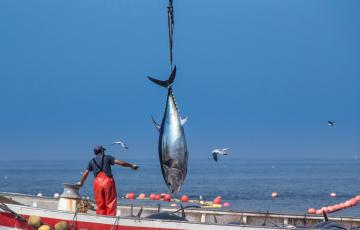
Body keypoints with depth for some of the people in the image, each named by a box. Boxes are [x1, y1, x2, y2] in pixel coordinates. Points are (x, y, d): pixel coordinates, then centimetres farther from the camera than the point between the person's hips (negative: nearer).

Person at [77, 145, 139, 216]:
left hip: (97, 182, 3)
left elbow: (85, 173, 21)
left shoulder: (92, 161, 17)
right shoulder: (107, 157, 7)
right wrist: (131, 165, 9)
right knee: (111, 203, 2)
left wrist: (81, 182, 37)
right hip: (108, 181, -3)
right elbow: (120, 162, -1)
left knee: (100, 204, 11)